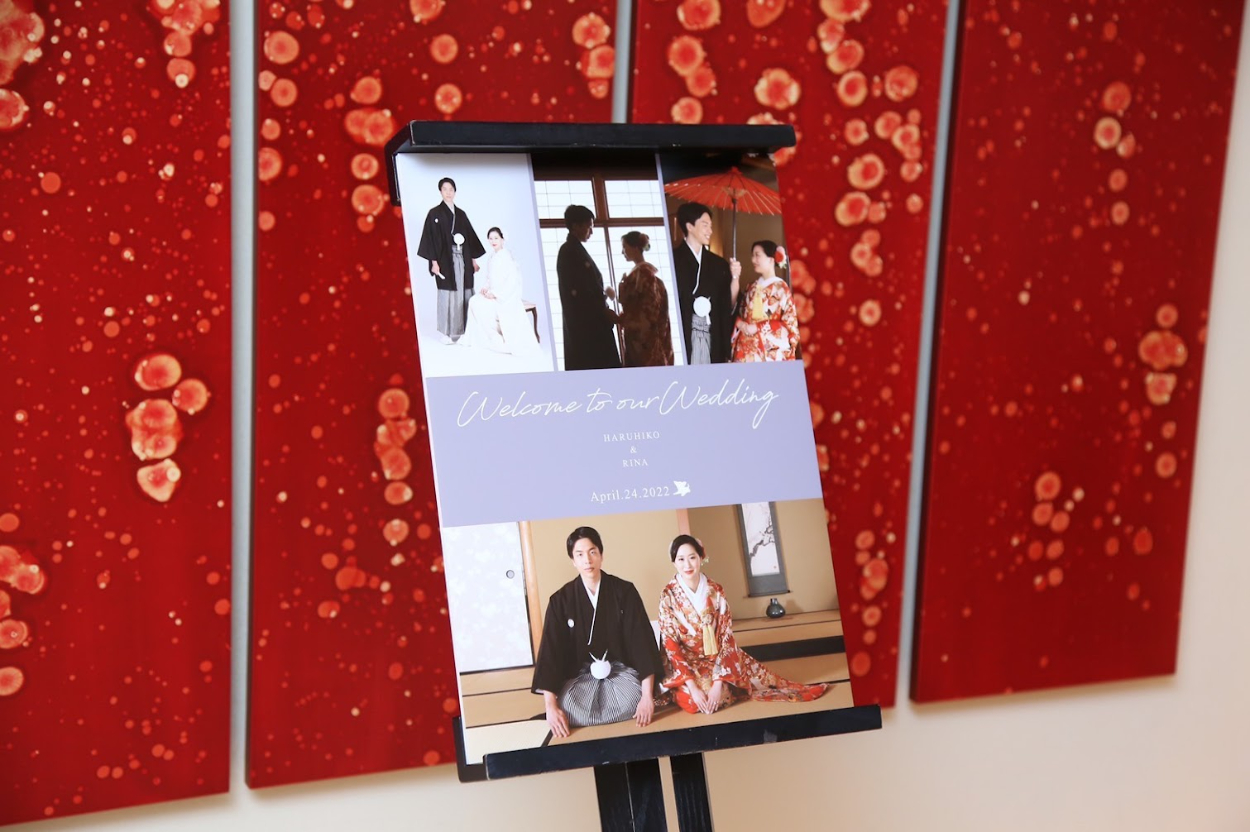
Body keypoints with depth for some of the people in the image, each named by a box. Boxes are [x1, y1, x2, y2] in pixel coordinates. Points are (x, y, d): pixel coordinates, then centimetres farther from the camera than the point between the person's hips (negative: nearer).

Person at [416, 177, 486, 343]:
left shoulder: (461, 214, 15)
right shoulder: (435, 213, 0)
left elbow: (470, 237, 17)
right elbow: (431, 238, -6)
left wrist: (473, 259, 11)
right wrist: (434, 261, -14)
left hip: (463, 259, 5)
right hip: (446, 259, -5)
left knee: (464, 293, 2)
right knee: (448, 294, -6)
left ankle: (464, 330, 7)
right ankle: (446, 333, -1)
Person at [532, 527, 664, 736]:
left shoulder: (624, 591, -5)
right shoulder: (560, 600, -4)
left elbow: (642, 641, -10)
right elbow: (551, 651, -8)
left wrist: (647, 695, -22)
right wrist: (550, 706, -21)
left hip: (621, 671, 0)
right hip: (581, 675, 1)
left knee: (631, 705, -33)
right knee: (570, 712, -31)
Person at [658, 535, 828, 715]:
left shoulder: (716, 591, -7)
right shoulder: (668, 596, -14)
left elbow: (726, 637, -10)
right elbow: (670, 644, -16)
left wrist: (719, 680, -23)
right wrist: (692, 687, -25)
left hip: (718, 658, 3)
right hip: (687, 664, -2)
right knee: (697, 702, -28)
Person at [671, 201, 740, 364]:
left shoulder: (718, 263, 15)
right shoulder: (673, 260, -1)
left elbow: (729, 305, 12)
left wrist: (734, 278, 0)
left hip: (713, 339, 4)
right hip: (683, 337, -4)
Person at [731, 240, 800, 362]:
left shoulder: (780, 287, -2)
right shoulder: (752, 287, 15)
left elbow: (790, 323, -8)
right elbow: (740, 314, 16)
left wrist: (757, 327, -12)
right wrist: (741, 324, -8)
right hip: (747, 350, 5)